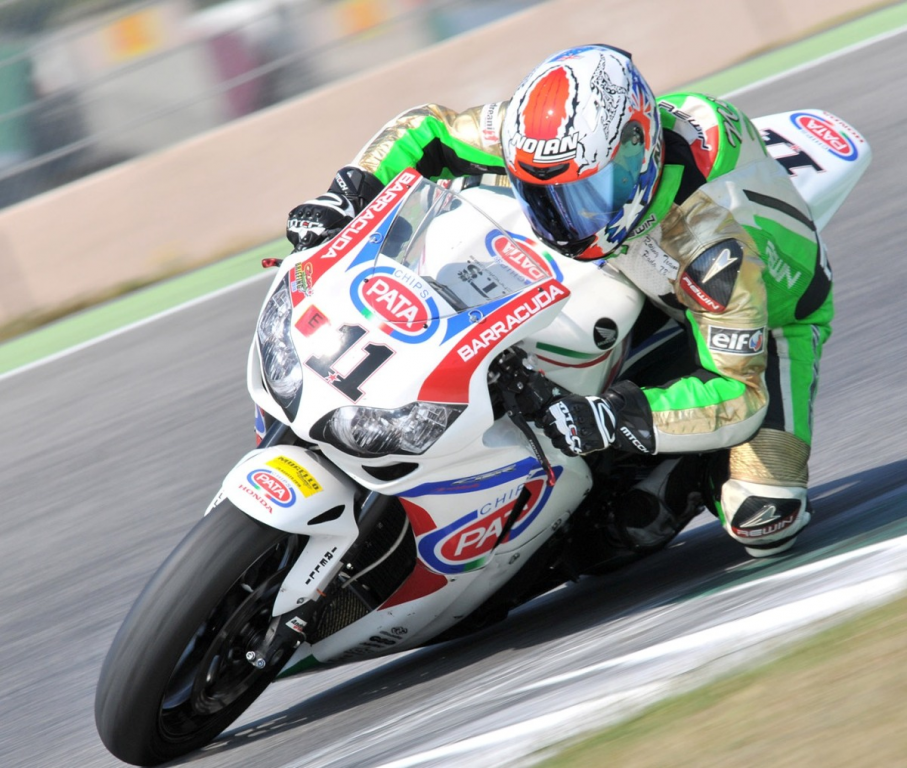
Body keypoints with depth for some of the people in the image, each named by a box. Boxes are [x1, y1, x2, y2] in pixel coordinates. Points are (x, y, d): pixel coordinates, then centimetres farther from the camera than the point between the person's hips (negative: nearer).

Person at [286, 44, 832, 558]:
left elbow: (740, 399, -41)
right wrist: (349, 191, -28)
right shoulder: (567, 134, -28)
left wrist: (616, 419, -53)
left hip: (769, 315, -6)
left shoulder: (714, 247, -44)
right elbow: (428, 130, -12)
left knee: (760, 521, -24)